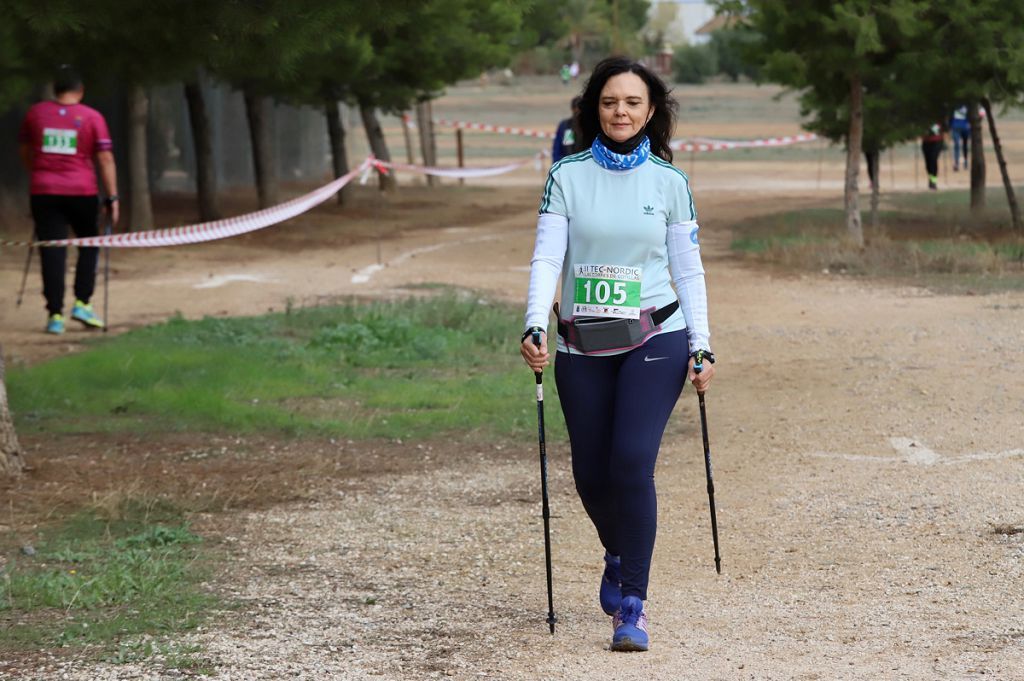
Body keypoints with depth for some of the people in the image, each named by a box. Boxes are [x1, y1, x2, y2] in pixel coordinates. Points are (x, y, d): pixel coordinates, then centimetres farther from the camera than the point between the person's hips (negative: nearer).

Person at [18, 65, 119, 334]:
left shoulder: (36, 113, 5)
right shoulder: (92, 117, -3)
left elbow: (24, 150, 18)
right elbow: (105, 159, -7)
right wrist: (112, 197, -3)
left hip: (44, 191, 2)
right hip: (81, 191, -2)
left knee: (52, 252, 3)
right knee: (89, 243, 17)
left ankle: (55, 314, 0)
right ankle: (82, 302, 7)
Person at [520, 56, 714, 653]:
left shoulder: (670, 182, 1)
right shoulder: (568, 176, 1)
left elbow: (689, 269, 6)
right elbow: (547, 257, -4)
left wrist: (702, 347, 0)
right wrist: (535, 327, -18)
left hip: (654, 340, -2)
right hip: (583, 349, 2)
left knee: (633, 462, -17)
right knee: (592, 475, 8)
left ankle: (632, 605, -10)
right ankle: (619, 557, 42)